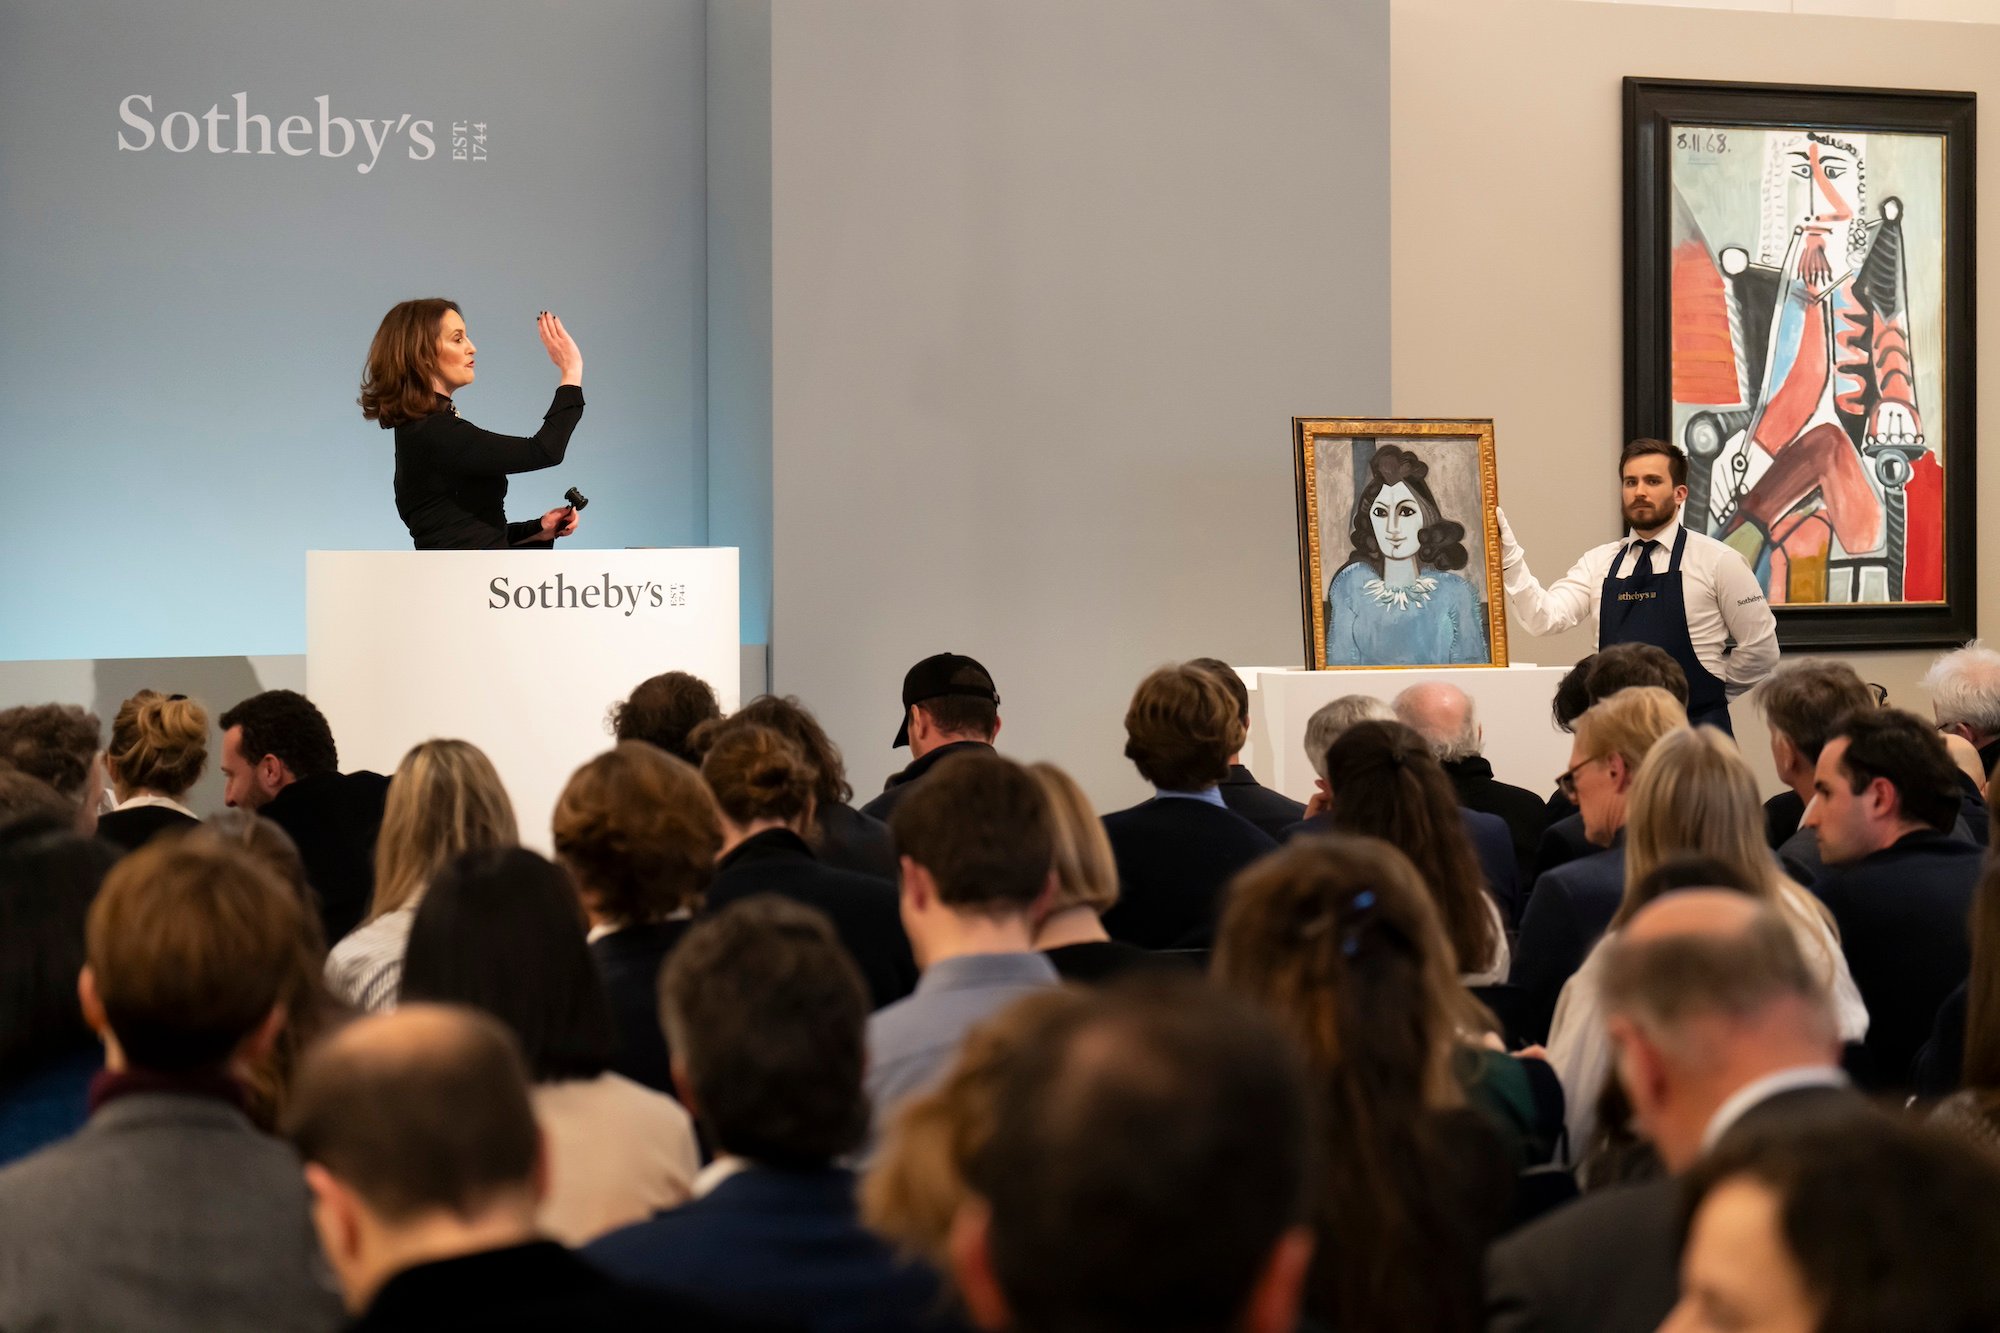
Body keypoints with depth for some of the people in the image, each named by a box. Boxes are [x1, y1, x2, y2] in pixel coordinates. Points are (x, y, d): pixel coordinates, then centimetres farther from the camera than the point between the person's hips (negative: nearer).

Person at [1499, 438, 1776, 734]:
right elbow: (1543, 619, -5)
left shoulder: (1716, 561, -2)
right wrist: (1508, 558, -17)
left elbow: (1760, 649, 2)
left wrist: (1710, 693, 6)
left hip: (1697, 732, -3)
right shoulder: (1598, 563, 8)